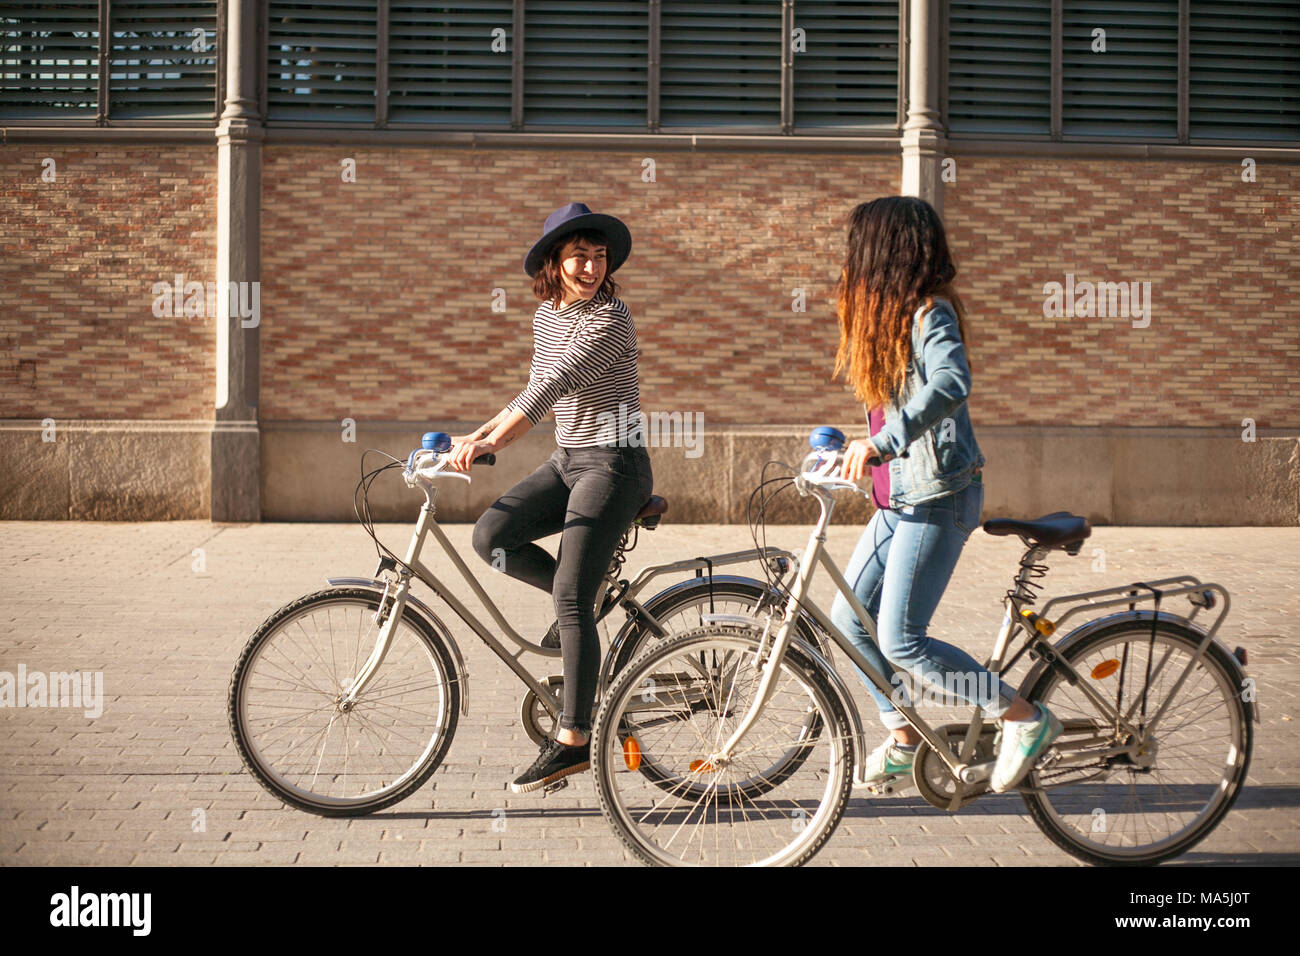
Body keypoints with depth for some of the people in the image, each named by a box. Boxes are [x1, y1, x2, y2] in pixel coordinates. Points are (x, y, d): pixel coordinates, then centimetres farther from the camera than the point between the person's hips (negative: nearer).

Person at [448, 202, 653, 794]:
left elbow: (553, 387, -25)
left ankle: (572, 741, -7)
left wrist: (490, 444, -31)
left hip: (614, 464, -8)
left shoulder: (610, 317, -15)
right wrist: (478, 435, 12)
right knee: (491, 535, -13)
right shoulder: (546, 316, 11)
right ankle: (587, 596, 10)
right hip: (566, 461, 8)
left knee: (571, 599, -13)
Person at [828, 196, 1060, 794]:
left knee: (900, 639, -13)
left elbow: (951, 385, -35)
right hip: (899, 498, 10)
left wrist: (881, 442, -42)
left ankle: (1026, 719, -1)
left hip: (937, 499, -10)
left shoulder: (931, 314, -15)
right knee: (848, 619, 10)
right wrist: (855, 451, 18)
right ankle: (904, 738, 24)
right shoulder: (889, 315, 14)